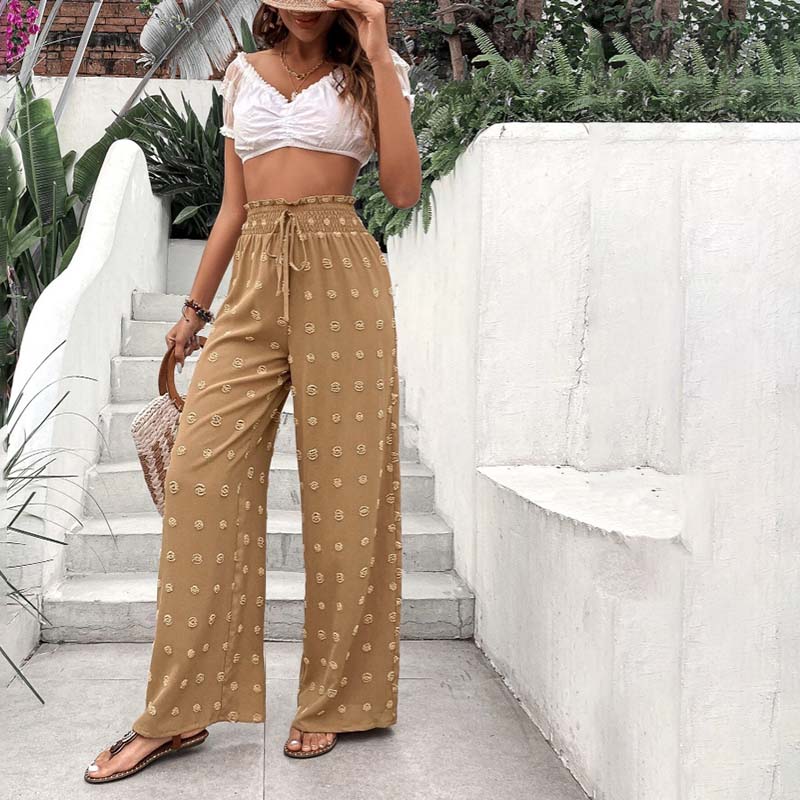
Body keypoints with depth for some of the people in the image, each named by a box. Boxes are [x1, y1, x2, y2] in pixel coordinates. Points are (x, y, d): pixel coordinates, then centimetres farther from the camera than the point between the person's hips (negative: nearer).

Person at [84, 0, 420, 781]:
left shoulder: (368, 73, 9)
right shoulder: (244, 74, 18)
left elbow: (404, 188, -6)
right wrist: (195, 306, 16)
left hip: (341, 280, -3)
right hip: (255, 281, 3)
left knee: (342, 485, -1)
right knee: (199, 476, -6)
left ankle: (330, 702, 13)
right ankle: (178, 712, 4)